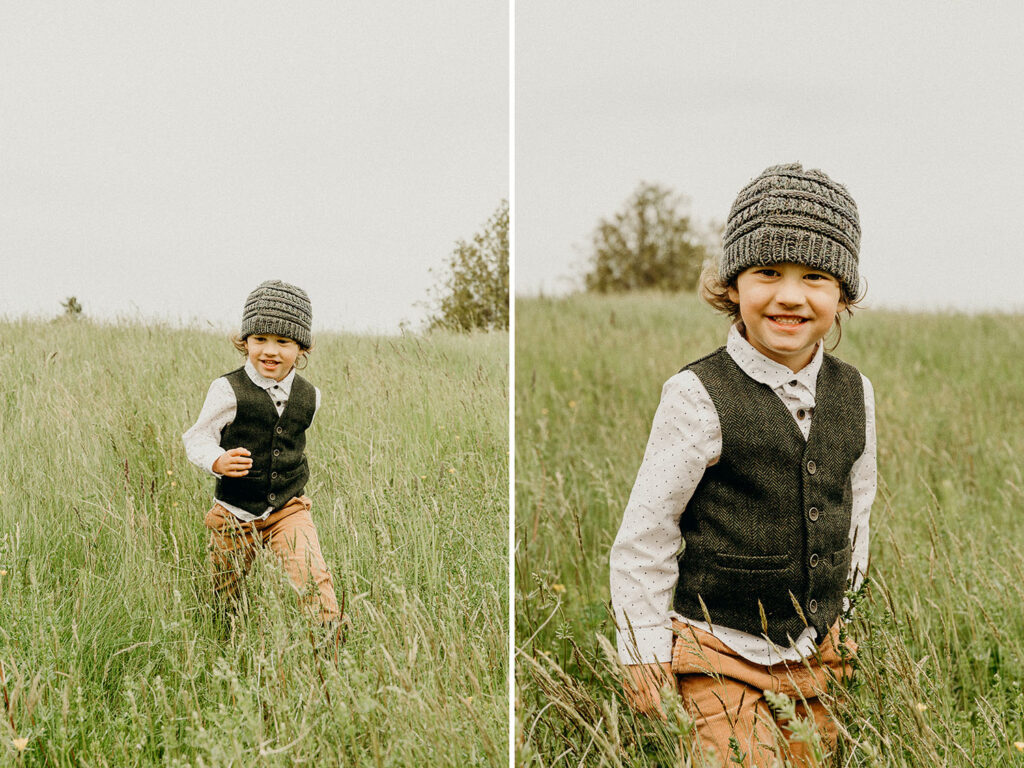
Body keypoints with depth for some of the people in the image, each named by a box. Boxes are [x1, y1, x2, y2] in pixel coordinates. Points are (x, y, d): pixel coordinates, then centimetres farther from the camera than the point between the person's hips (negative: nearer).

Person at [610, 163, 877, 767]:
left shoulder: (855, 394, -1)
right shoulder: (700, 396, -17)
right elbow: (643, 537, -12)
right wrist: (645, 661, -8)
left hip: (817, 652, 5)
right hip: (722, 656, -5)